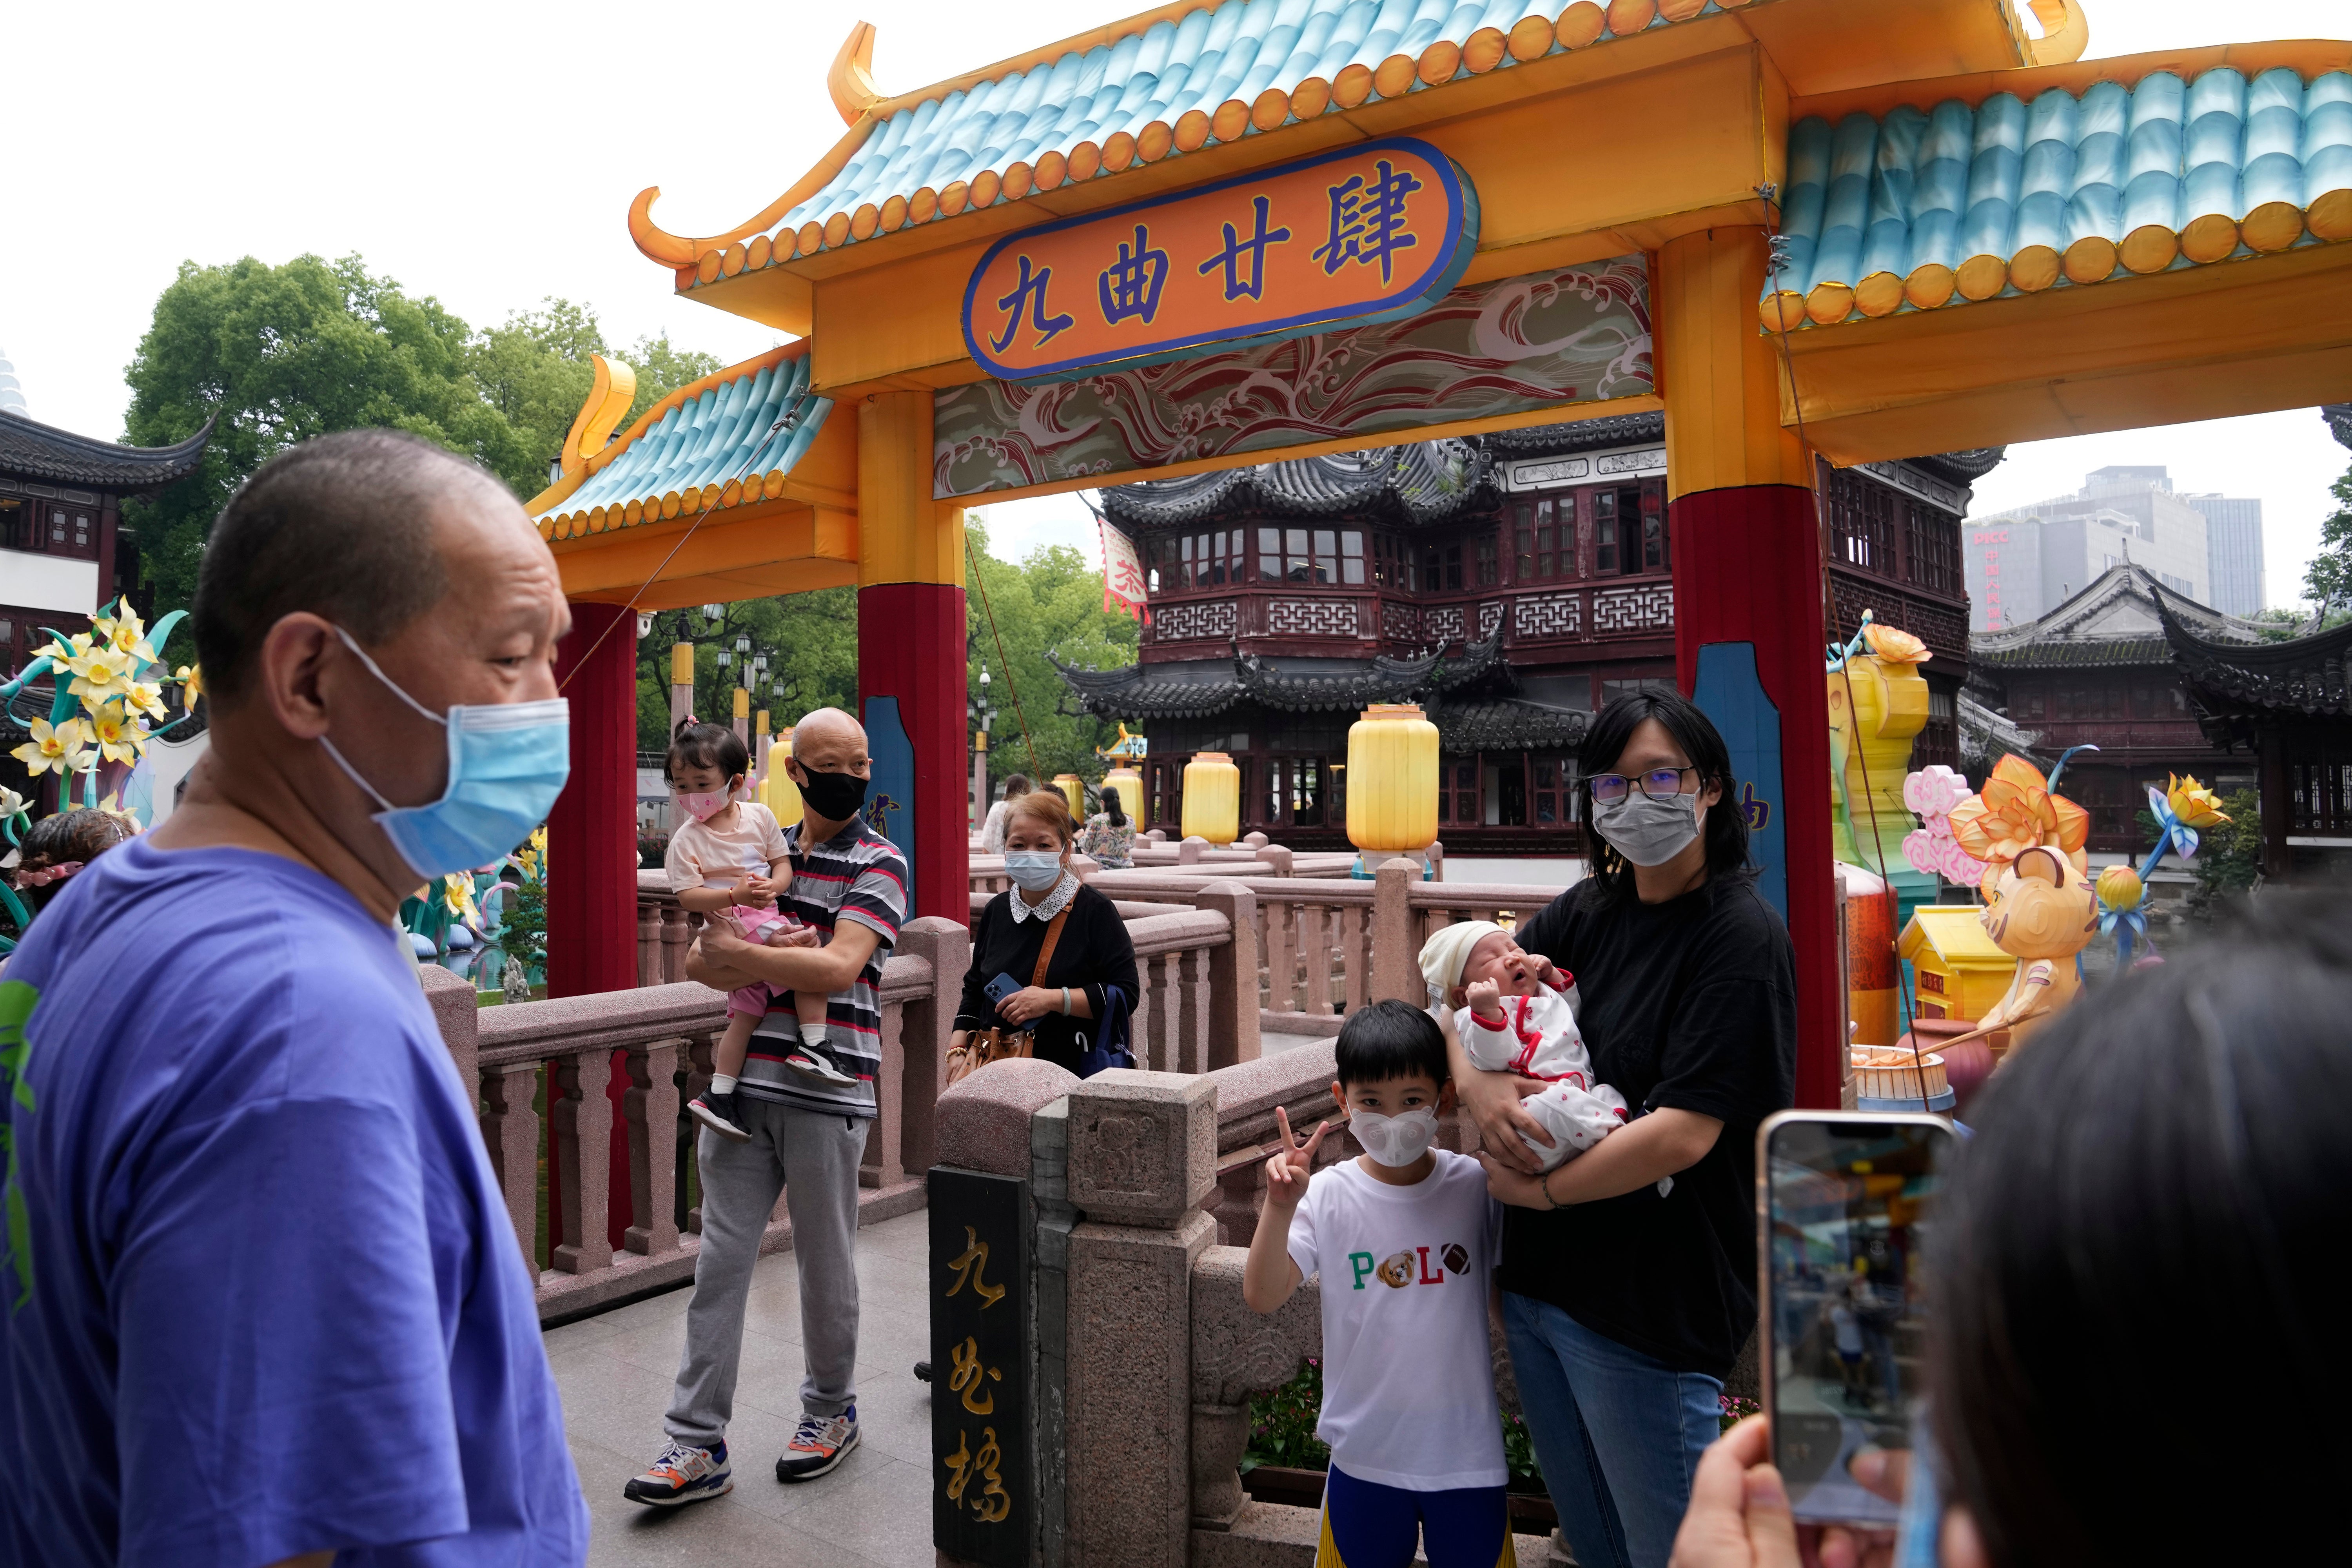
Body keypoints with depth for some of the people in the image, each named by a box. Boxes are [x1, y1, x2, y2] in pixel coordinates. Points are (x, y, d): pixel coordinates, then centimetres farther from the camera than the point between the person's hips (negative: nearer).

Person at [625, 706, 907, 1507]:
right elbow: (702, 960, 11)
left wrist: (740, 955, -12)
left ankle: (831, 1410, 29)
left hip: (826, 1094, -4)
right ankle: (699, 1444, 12)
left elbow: (841, 967, -17)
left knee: (825, 1263, 8)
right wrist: (779, 965, -9)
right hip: (744, 1085, 5)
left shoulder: (879, 862, -3)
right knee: (721, 1260, 4)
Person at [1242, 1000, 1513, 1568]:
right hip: (1366, 1455, 0)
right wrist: (1280, 1207, -29)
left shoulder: (1477, 1188, -9)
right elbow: (1262, 1297, -14)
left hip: (1467, 1454, 0)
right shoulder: (1328, 1196, -10)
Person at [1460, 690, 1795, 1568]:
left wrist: (1537, 1189, -13)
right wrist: (1476, 1084, -14)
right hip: (1537, 1284, 7)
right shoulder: (1586, 913, 5)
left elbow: (1685, 1132, -22)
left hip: (1651, 1308, -7)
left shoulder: (1740, 936, -15)